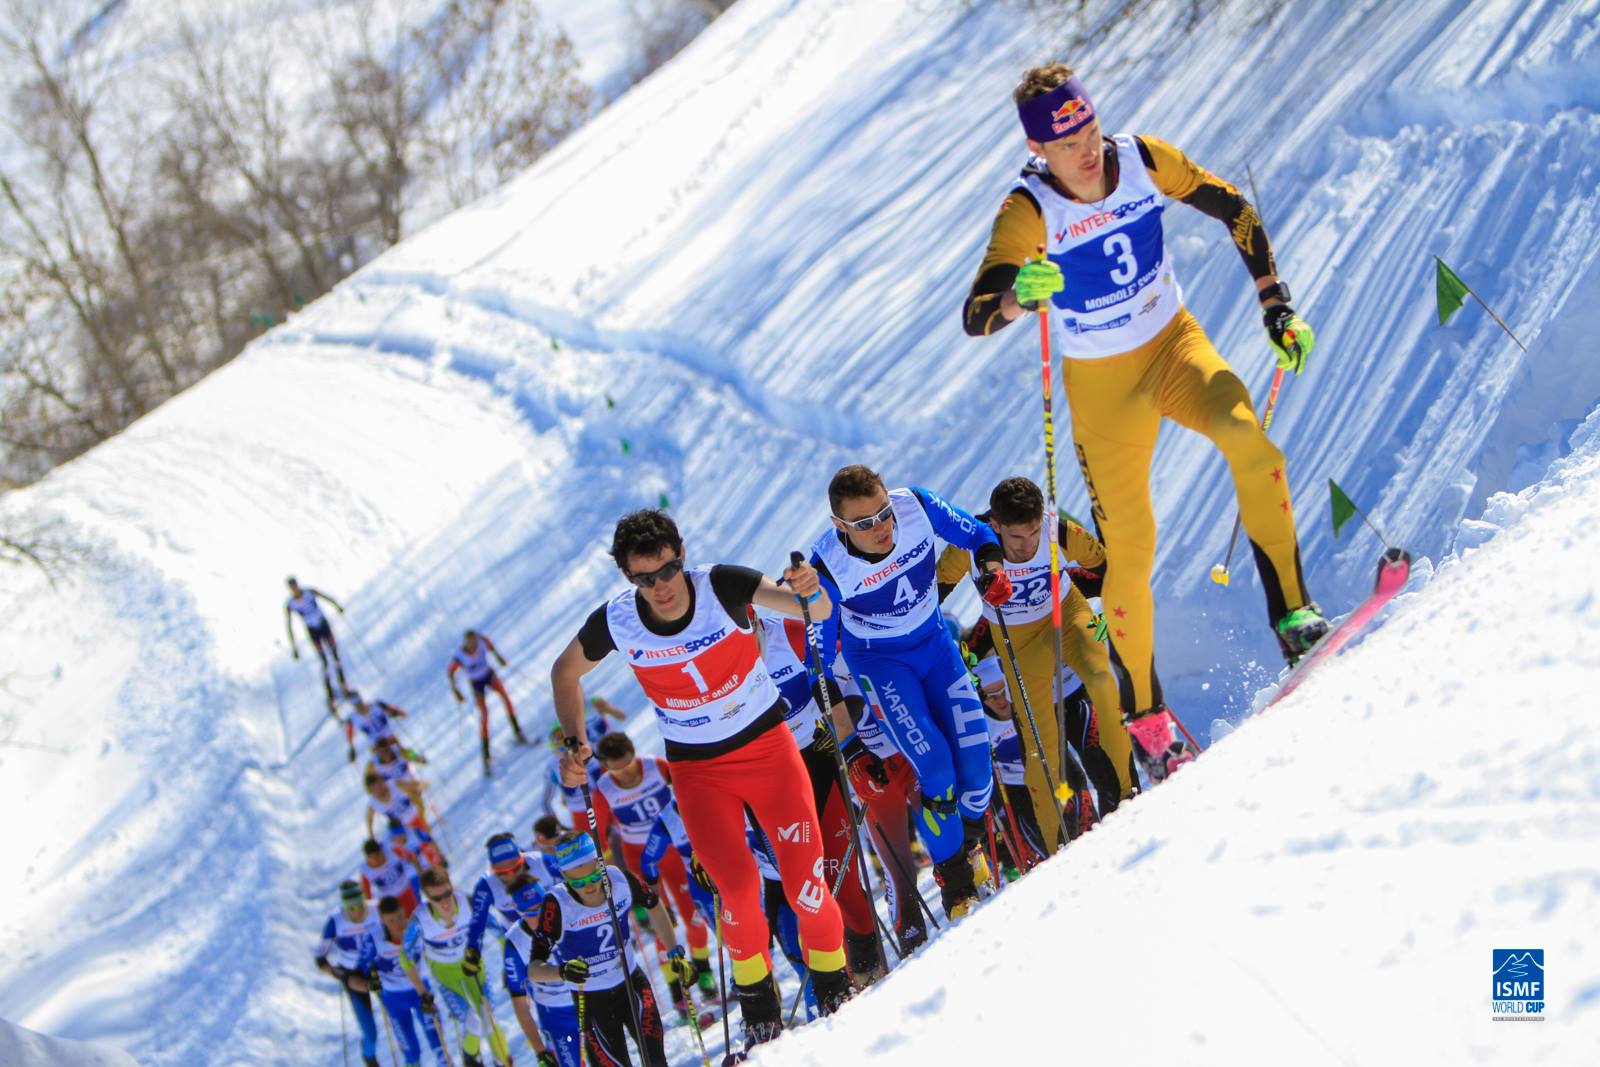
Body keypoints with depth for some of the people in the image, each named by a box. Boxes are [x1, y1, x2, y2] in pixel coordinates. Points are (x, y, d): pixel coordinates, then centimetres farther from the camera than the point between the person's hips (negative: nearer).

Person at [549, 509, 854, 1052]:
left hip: (767, 746, -1)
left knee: (805, 881, -9)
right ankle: (758, 1005, 5)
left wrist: (809, 593, -54)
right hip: (698, 770, 1)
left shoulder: (721, 586, -21)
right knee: (739, 885, -18)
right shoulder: (616, 621, -16)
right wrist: (573, 743, -6)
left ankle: (834, 988, 16)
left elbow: (817, 611, -31)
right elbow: (566, 672, 5)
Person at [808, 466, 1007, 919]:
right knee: (935, 767, -17)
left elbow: (976, 533, -6)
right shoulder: (830, 567, -31)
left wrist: (991, 563, -26)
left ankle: (971, 837, 26)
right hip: (879, 661, -3)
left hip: (934, 643, 3)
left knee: (974, 750, -6)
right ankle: (952, 874, 6)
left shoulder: (918, 507, -25)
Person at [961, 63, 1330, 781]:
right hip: (1102, 384, -2)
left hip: (1175, 344, 2)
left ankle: (1290, 614, -21)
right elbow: (975, 317, -31)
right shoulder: (1028, 212, -21)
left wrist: (1277, 306, -1)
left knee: (1247, 437, -30)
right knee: (1129, 552, -3)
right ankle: (1145, 715, 17)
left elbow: (1235, 211, 2)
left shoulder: (1143, 159, -13)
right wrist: (1019, 294, -53)